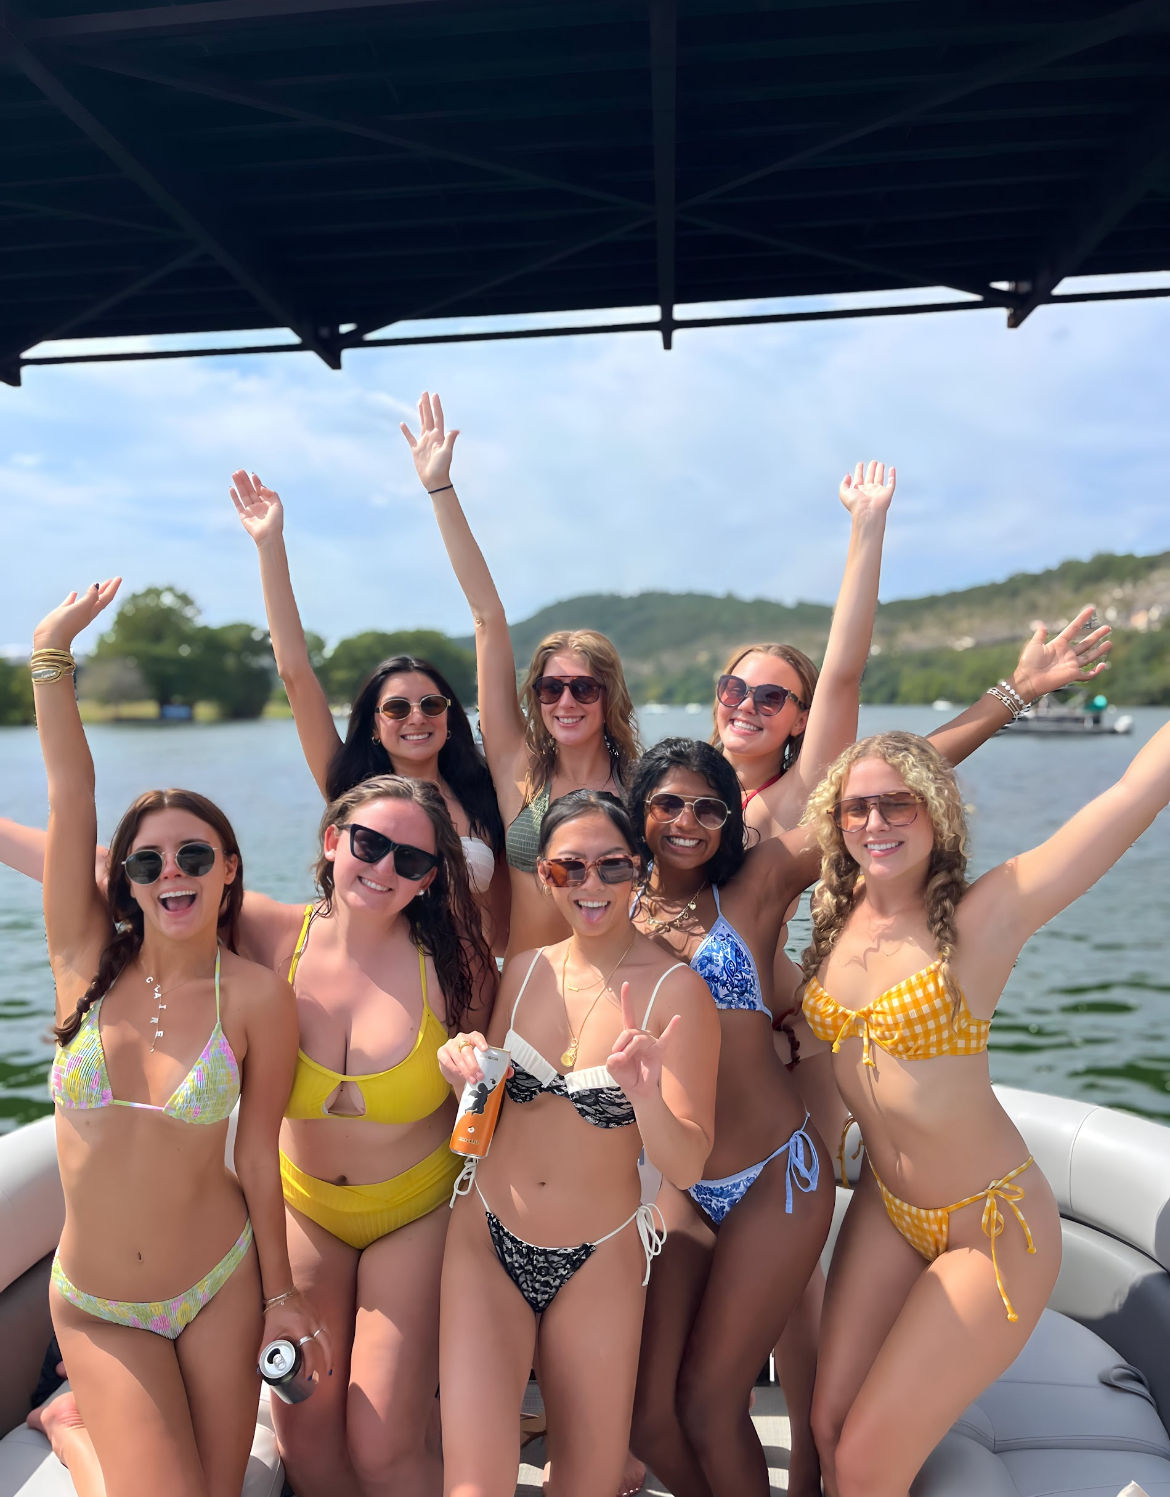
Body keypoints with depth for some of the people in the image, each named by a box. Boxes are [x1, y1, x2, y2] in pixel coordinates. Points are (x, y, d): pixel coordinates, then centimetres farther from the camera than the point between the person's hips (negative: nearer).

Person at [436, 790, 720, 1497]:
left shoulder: (676, 989, -14)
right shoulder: (524, 969, 0)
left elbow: (687, 1167, -16)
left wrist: (644, 1094, -35)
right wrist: (469, 1065, -10)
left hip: (599, 1262, -2)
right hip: (486, 1239, 2)